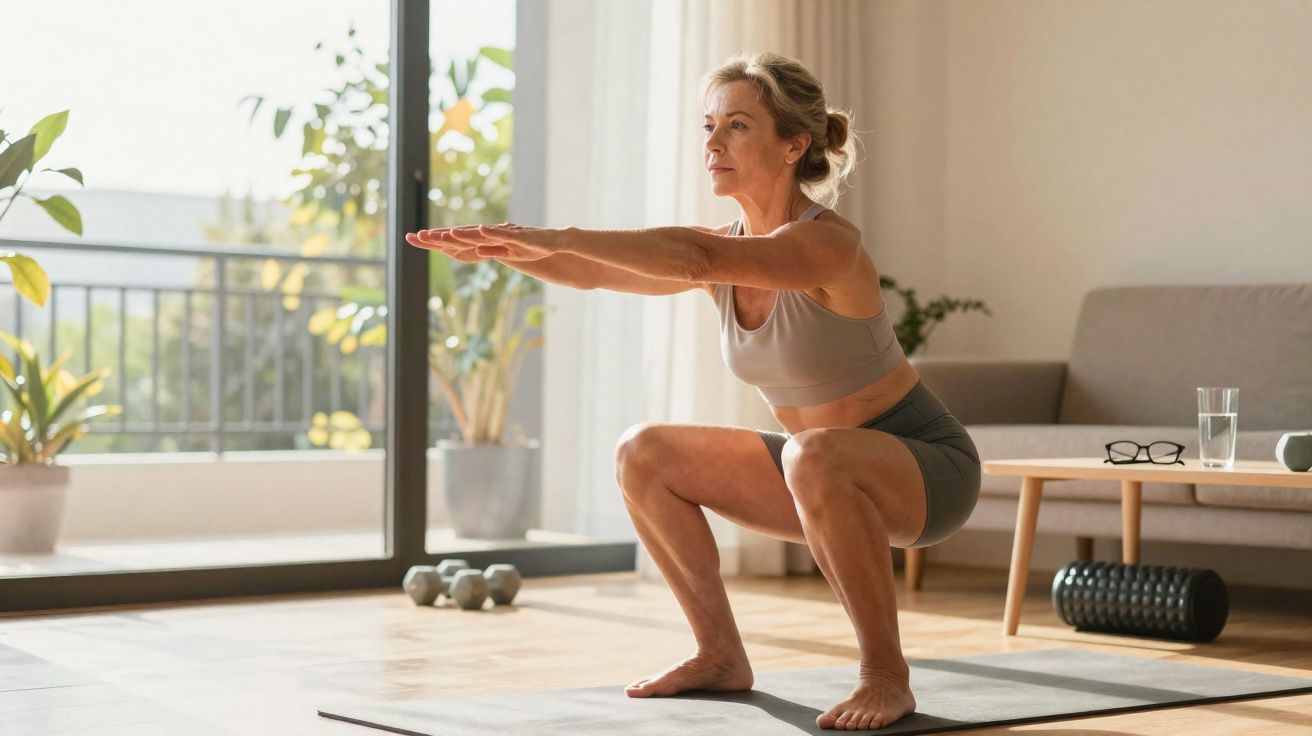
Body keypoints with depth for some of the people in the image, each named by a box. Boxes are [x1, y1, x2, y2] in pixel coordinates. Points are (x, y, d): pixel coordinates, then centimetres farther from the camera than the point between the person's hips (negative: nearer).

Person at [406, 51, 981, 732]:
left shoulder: (827, 242, -25)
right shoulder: (726, 252, -2)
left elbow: (698, 257, -43)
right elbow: (592, 273, -11)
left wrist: (564, 236, -50)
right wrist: (502, 248, -28)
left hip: (928, 467, -7)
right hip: (828, 473, 7)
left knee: (814, 457, -40)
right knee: (644, 456, -1)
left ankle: (886, 674, -20)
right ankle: (721, 655, 9)